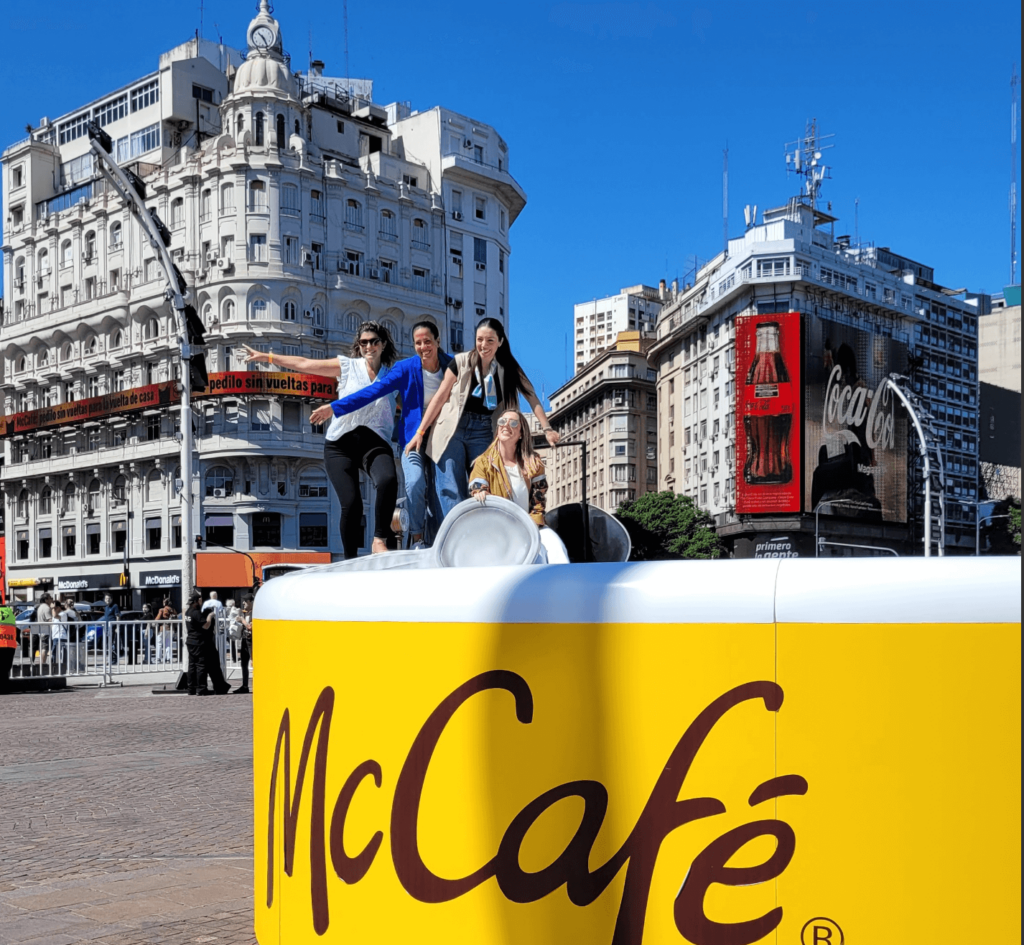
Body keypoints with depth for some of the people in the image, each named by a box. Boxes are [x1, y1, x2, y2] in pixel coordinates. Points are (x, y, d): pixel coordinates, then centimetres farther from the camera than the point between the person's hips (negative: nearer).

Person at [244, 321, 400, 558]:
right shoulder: (348, 366, 8)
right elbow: (304, 364, 12)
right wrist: (266, 357, 15)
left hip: (375, 443, 1)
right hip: (340, 443, 0)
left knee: (388, 480, -33)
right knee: (351, 503, -15)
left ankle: (380, 541, -24)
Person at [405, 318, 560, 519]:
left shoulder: (508, 368, 2)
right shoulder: (461, 362, -3)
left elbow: (531, 397, 0)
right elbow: (440, 397, -1)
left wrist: (547, 429, -11)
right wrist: (420, 432, -3)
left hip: (483, 433, 2)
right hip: (453, 431, -2)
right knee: (452, 494, -7)